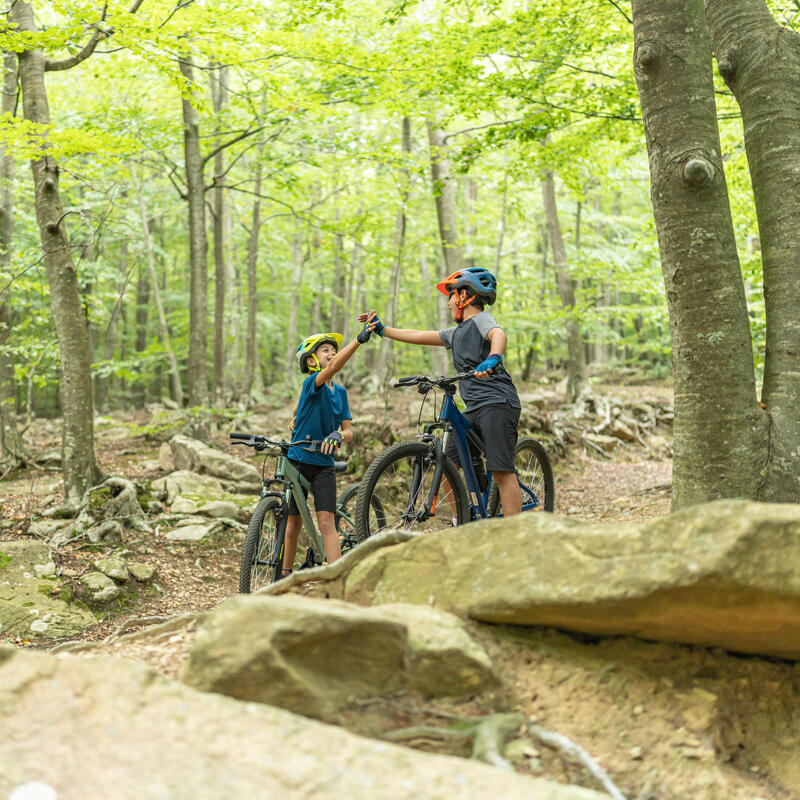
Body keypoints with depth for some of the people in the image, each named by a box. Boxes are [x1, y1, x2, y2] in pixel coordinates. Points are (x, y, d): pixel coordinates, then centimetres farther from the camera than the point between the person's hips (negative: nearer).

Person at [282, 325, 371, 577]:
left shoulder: (340, 392, 6)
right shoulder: (311, 383, -10)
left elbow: (348, 430, 2)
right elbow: (332, 368, -32)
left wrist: (338, 436, -24)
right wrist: (359, 339, -43)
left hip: (324, 465, 3)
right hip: (298, 460, -3)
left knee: (326, 521, -10)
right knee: (294, 522, 8)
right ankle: (285, 573, 25)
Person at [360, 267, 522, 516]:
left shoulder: (481, 319, -2)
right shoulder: (457, 332, 24)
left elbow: (499, 335, -25)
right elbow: (418, 336, 27)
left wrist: (492, 359, -46)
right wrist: (381, 329, 25)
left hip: (498, 404, -9)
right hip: (474, 408, 9)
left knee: (501, 471, -13)